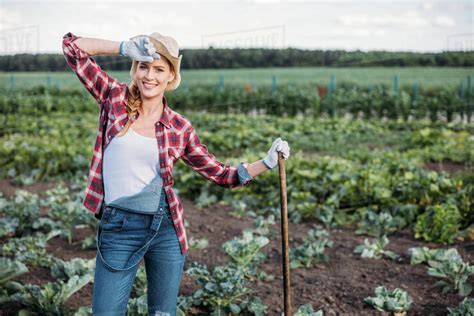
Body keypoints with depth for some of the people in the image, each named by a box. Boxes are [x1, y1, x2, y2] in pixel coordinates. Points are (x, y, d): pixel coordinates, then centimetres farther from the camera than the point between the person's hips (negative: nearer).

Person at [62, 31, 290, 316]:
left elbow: (221, 175, 8)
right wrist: (126, 47, -11)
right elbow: (72, 46, -3)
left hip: (166, 228, 1)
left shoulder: (180, 127, 0)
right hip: (118, 228, -1)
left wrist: (268, 163, -2)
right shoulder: (115, 97, -1)